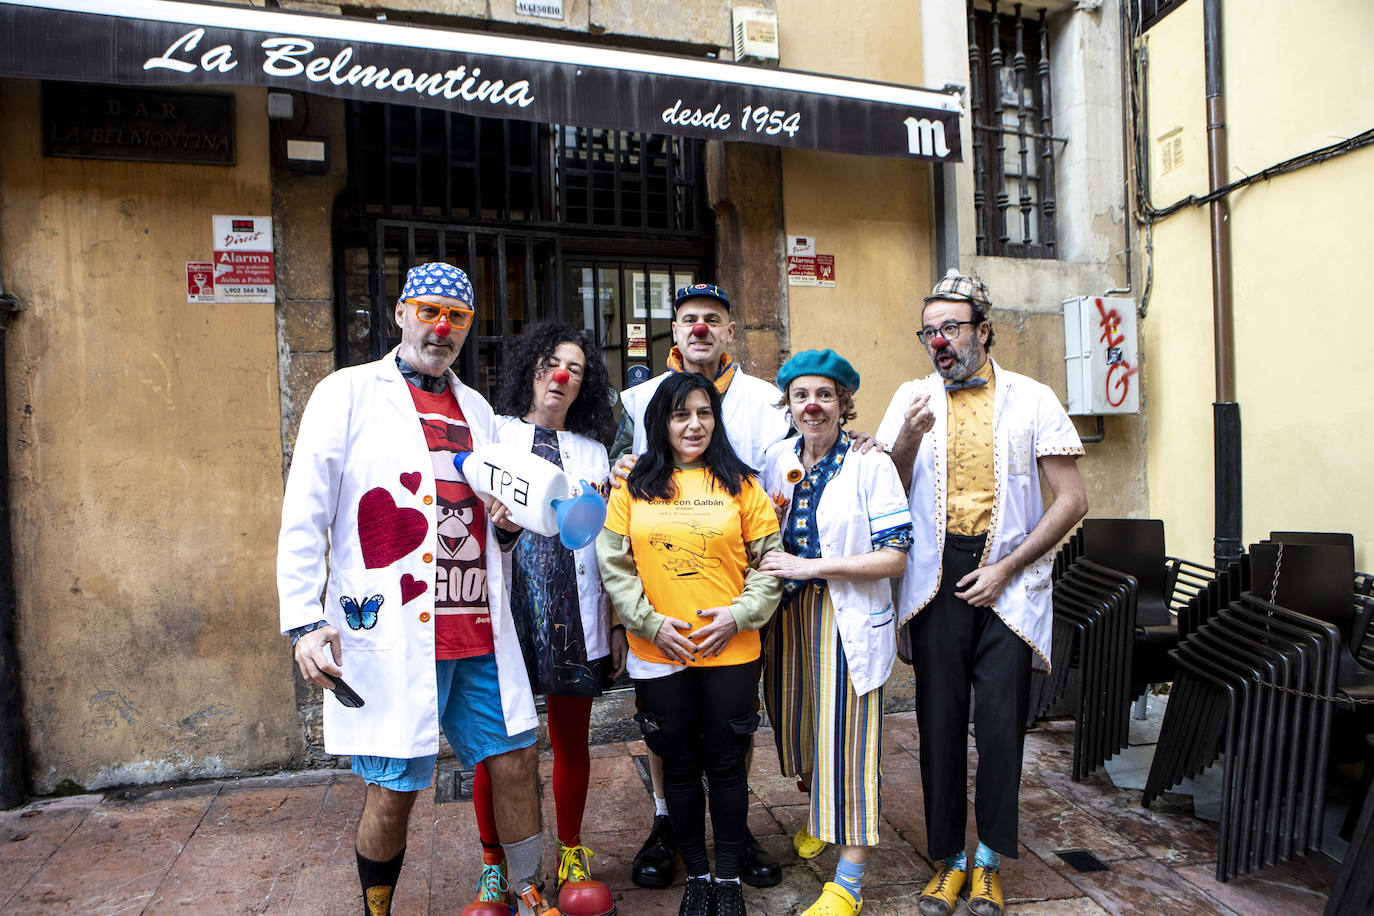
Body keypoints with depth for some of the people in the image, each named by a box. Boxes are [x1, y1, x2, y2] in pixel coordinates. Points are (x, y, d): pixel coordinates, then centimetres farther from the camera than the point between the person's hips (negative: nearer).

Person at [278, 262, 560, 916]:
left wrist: (508, 524, 3)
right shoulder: (348, 392, 0)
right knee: (393, 792, 5)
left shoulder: (477, 409, 16)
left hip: (479, 633, 5)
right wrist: (304, 619, -11)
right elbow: (304, 515, -4)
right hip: (391, 636, -5)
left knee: (516, 762, 10)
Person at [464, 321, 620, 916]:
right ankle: (494, 866, 22)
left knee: (571, 739, 9)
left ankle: (570, 856, 28)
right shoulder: (494, 432, 8)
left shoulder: (592, 451, 16)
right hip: (506, 602, -2)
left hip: (573, 609, 2)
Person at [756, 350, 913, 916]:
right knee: (796, 722, 16)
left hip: (848, 618, -5)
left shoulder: (870, 464, -10)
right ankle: (818, 815, 46)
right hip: (788, 612, 5)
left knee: (847, 737, -2)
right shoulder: (777, 460, 6)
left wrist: (811, 566, -19)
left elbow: (895, 556, -14)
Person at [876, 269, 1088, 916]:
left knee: (1000, 721, 3)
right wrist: (908, 440, -15)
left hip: (1007, 579, -1)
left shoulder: (1031, 398, 1)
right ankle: (949, 858, 23)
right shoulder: (912, 398, 6)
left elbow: (1071, 500, -2)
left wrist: (1005, 569, -9)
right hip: (936, 577, 2)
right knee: (940, 720, 7)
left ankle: (989, 859, 23)